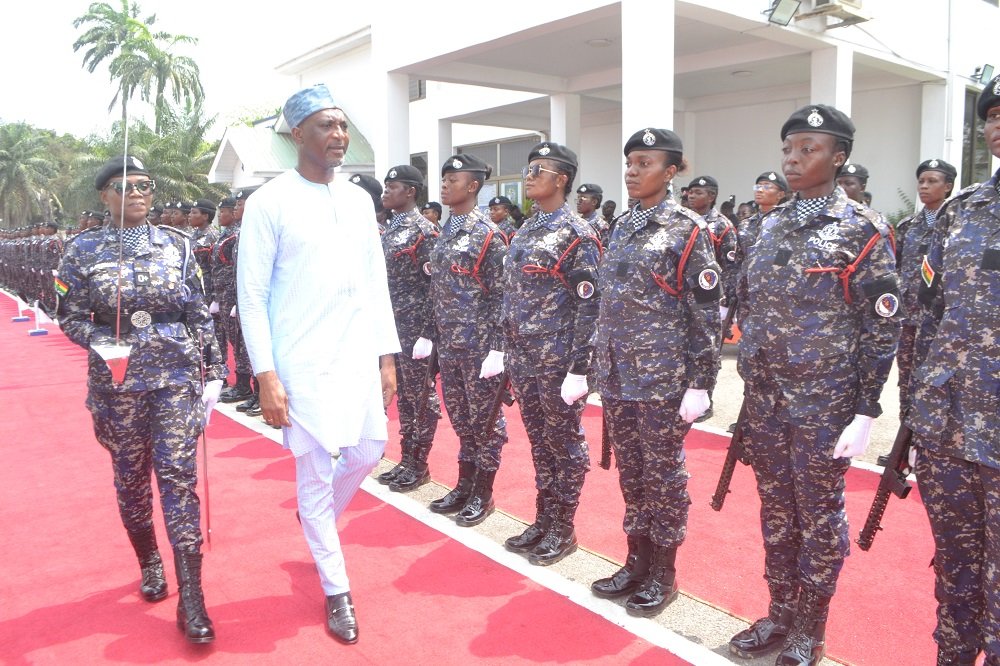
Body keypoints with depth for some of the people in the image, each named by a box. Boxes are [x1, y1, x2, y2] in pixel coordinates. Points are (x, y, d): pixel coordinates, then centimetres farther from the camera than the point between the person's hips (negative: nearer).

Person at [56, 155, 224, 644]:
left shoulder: (176, 244, 3)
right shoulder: (83, 250, 2)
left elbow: (199, 313, 5)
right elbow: (70, 317, 4)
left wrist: (214, 369, 3)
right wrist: (99, 341, -15)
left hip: (177, 374, -1)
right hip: (118, 380, 1)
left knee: (178, 475, -6)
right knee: (131, 476, 12)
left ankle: (191, 598, -4)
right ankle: (150, 564, 36)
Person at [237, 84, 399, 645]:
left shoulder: (359, 199, 9)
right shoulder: (270, 202, -7)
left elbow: (376, 282, 12)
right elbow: (252, 296, -7)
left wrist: (387, 356, 9)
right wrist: (266, 376, -13)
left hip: (358, 355, 5)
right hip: (304, 361, -5)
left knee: (369, 452, 11)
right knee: (315, 471, 3)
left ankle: (318, 517, 43)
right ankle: (337, 591, 20)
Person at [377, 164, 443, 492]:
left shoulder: (424, 230, -11)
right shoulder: (390, 228, 13)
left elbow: (434, 285, -15)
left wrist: (428, 334, -18)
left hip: (415, 328, -8)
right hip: (392, 326, 8)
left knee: (422, 397, 3)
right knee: (402, 395, 14)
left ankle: (419, 465, 13)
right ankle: (406, 459, 24)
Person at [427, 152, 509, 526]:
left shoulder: (488, 234, -10)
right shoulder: (444, 232, 11)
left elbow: (501, 295, -13)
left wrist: (498, 348, -16)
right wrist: (432, 335, 13)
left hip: (479, 344, -7)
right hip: (448, 343, 7)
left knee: (485, 417, 5)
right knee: (460, 416, 15)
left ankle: (483, 493, 17)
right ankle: (464, 485, 28)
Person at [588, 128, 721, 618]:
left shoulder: (687, 230, -8)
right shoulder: (621, 228, 11)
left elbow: (706, 311, -10)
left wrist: (700, 384, -13)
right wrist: (601, 366, 14)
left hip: (663, 379, -6)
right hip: (617, 376, 6)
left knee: (663, 475, 6)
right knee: (630, 472, 14)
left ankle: (663, 573, 21)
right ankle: (637, 562, 30)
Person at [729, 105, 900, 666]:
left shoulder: (862, 229, -7)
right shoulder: (769, 226, 9)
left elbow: (882, 326, -9)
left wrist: (866, 412, -12)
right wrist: (753, 388, 11)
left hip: (824, 403, -5)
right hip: (766, 399, 5)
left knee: (819, 514, 7)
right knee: (776, 509, 15)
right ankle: (780, 615, 31)